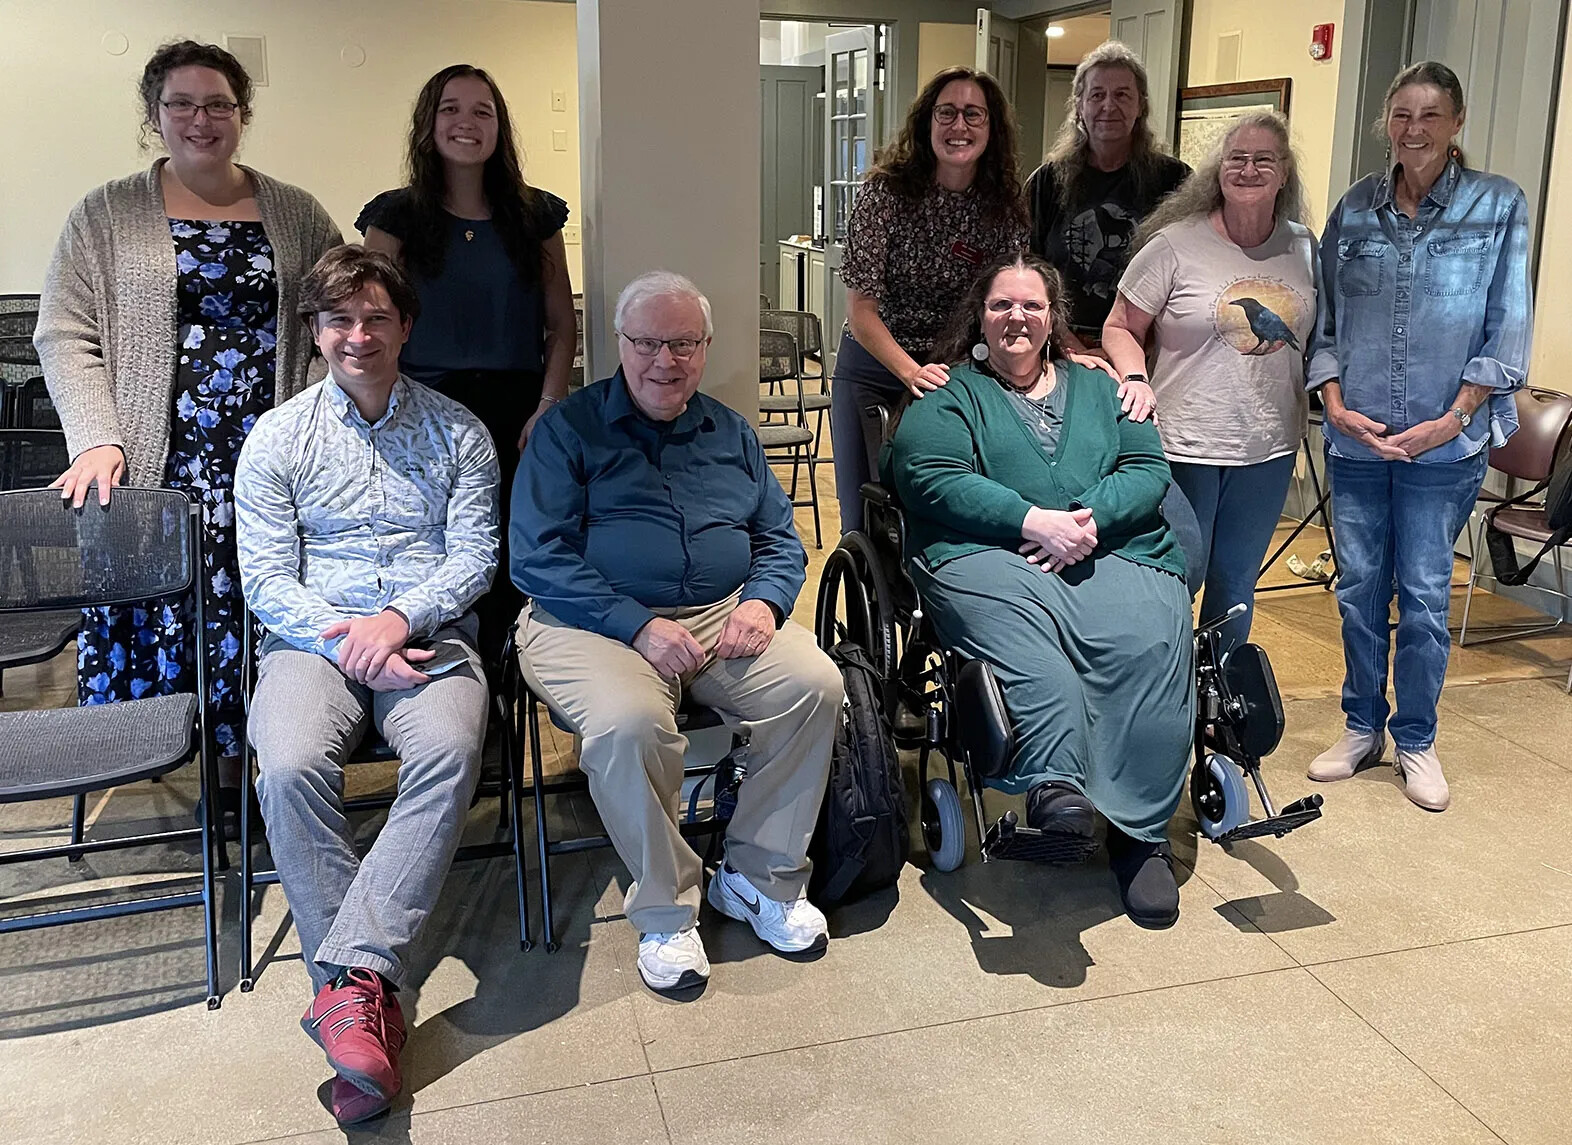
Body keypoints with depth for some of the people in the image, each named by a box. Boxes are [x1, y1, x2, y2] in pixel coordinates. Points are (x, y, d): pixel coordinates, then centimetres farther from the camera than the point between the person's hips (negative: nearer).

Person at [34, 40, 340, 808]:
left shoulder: (295, 214, 12)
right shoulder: (106, 216, 8)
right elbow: (65, 336, 2)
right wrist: (96, 438, -12)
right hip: (156, 470, -1)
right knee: (150, 615, -1)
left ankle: (237, 760, 14)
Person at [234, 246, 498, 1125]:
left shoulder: (457, 432, 12)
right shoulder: (278, 437, 12)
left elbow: (475, 553, 3)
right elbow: (265, 576, 4)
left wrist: (400, 618, -14)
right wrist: (340, 638, -13)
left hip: (429, 634, 0)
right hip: (314, 638, 1)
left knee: (450, 755, -34)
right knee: (289, 768, -32)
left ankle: (350, 977, -35)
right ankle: (368, 992, -25)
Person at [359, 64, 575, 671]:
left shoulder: (535, 214, 10)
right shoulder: (396, 216, 5)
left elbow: (562, 325, 10)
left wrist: (547, 408, -2)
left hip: (515, 414, 2)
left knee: (508, 564, -1)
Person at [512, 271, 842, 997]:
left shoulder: (730, 433, 18)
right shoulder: (568, 430, 2)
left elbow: (780, 538, 18)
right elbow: (538, 558, -8)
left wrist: (763, 601, -6)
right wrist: (640, 626, -18)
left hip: (725, 614, 4)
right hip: (594, 624, -4)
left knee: (816, 686, -22)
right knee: (629, 723, -35)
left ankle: (759, 878, -2)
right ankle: (666, 911, -10)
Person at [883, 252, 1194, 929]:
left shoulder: (1098, 389, 29)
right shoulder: (946, 395, 18)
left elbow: (1148, 470, 15)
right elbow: (933, 480, -1)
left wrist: (1090, 518, -7)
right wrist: (1034, 521, -12)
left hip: (1111, 554, 2)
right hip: (986, 554, -2)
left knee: (1150, 641, -30)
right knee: (1022, 645, -38)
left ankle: (1141, 830, -27)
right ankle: (1056, 787, -51)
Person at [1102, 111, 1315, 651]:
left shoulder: (1304, 248, 7)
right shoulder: (1175, 244, -8)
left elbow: (1318, 336, 18)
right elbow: (1121, 328, -4)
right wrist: (1135, 379, -21)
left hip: (1269, 447, 5)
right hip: (1184, 444, -4)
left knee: (1236, 584, 17)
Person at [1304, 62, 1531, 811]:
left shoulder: (1499, 207, -2)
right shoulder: (1354, 209, 4)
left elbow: (1507, 332, -3)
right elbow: (1325, 320, 7)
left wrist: (1454, 419, -10)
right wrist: (1336, 405, -5)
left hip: (1444, 442, -2)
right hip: (1357, 438, 2)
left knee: (1425, 598, 4)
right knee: (1359, 590, 9)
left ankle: (1416, 741, 20)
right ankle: (1362, 727, 25)